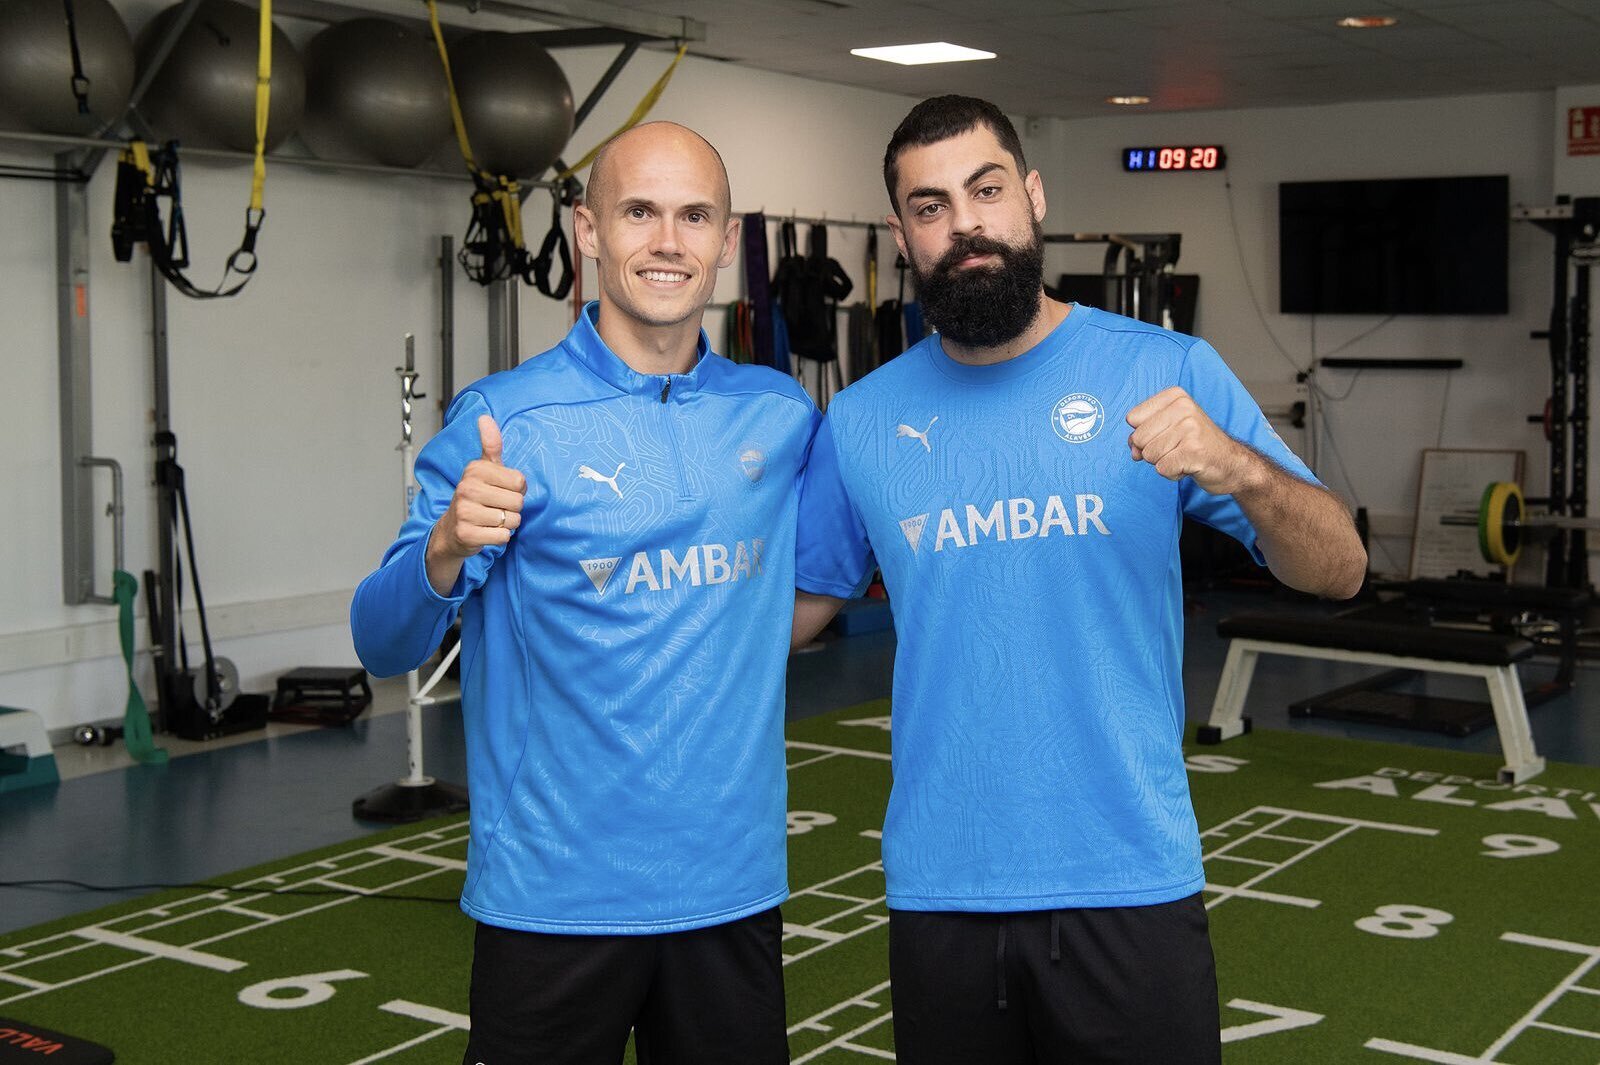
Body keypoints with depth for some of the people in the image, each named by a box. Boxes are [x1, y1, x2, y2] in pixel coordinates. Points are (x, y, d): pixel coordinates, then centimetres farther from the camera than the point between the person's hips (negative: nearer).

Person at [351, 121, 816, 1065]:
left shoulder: (783, 417, 3)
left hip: (734, 885, 4)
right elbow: (384, 647, -12)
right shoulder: (502, 421, -8)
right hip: (554, 895, -3)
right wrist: (447, 548, -30)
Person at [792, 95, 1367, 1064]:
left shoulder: (1166, 372, -5)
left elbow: (1338, 571, -7)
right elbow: (803, 602, 11)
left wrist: (1236, 468, -26)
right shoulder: (861, 421, 3)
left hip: (1129, 884, -2)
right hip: (939, 889, 2)